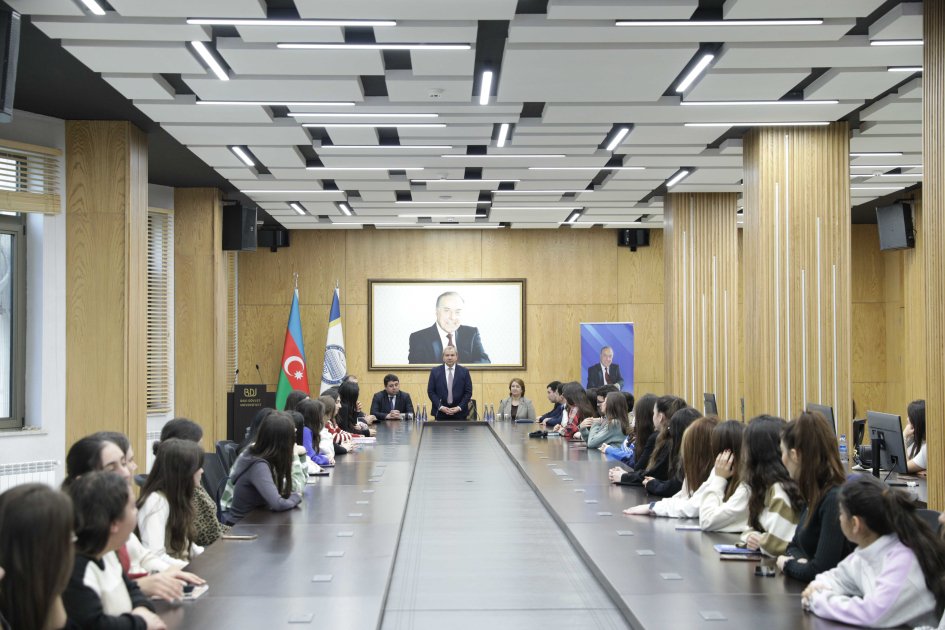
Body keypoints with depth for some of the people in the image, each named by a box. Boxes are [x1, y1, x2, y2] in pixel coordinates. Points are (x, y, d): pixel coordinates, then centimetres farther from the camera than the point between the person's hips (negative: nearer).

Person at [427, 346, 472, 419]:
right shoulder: (435, 371, 4)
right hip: (440, 413, 0)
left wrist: (459, 407, -9)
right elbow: (430, 391, 3)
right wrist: (440, 407, -9)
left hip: (459, 413, 0)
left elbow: (468, 392, 3)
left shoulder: (464, 371, 4)